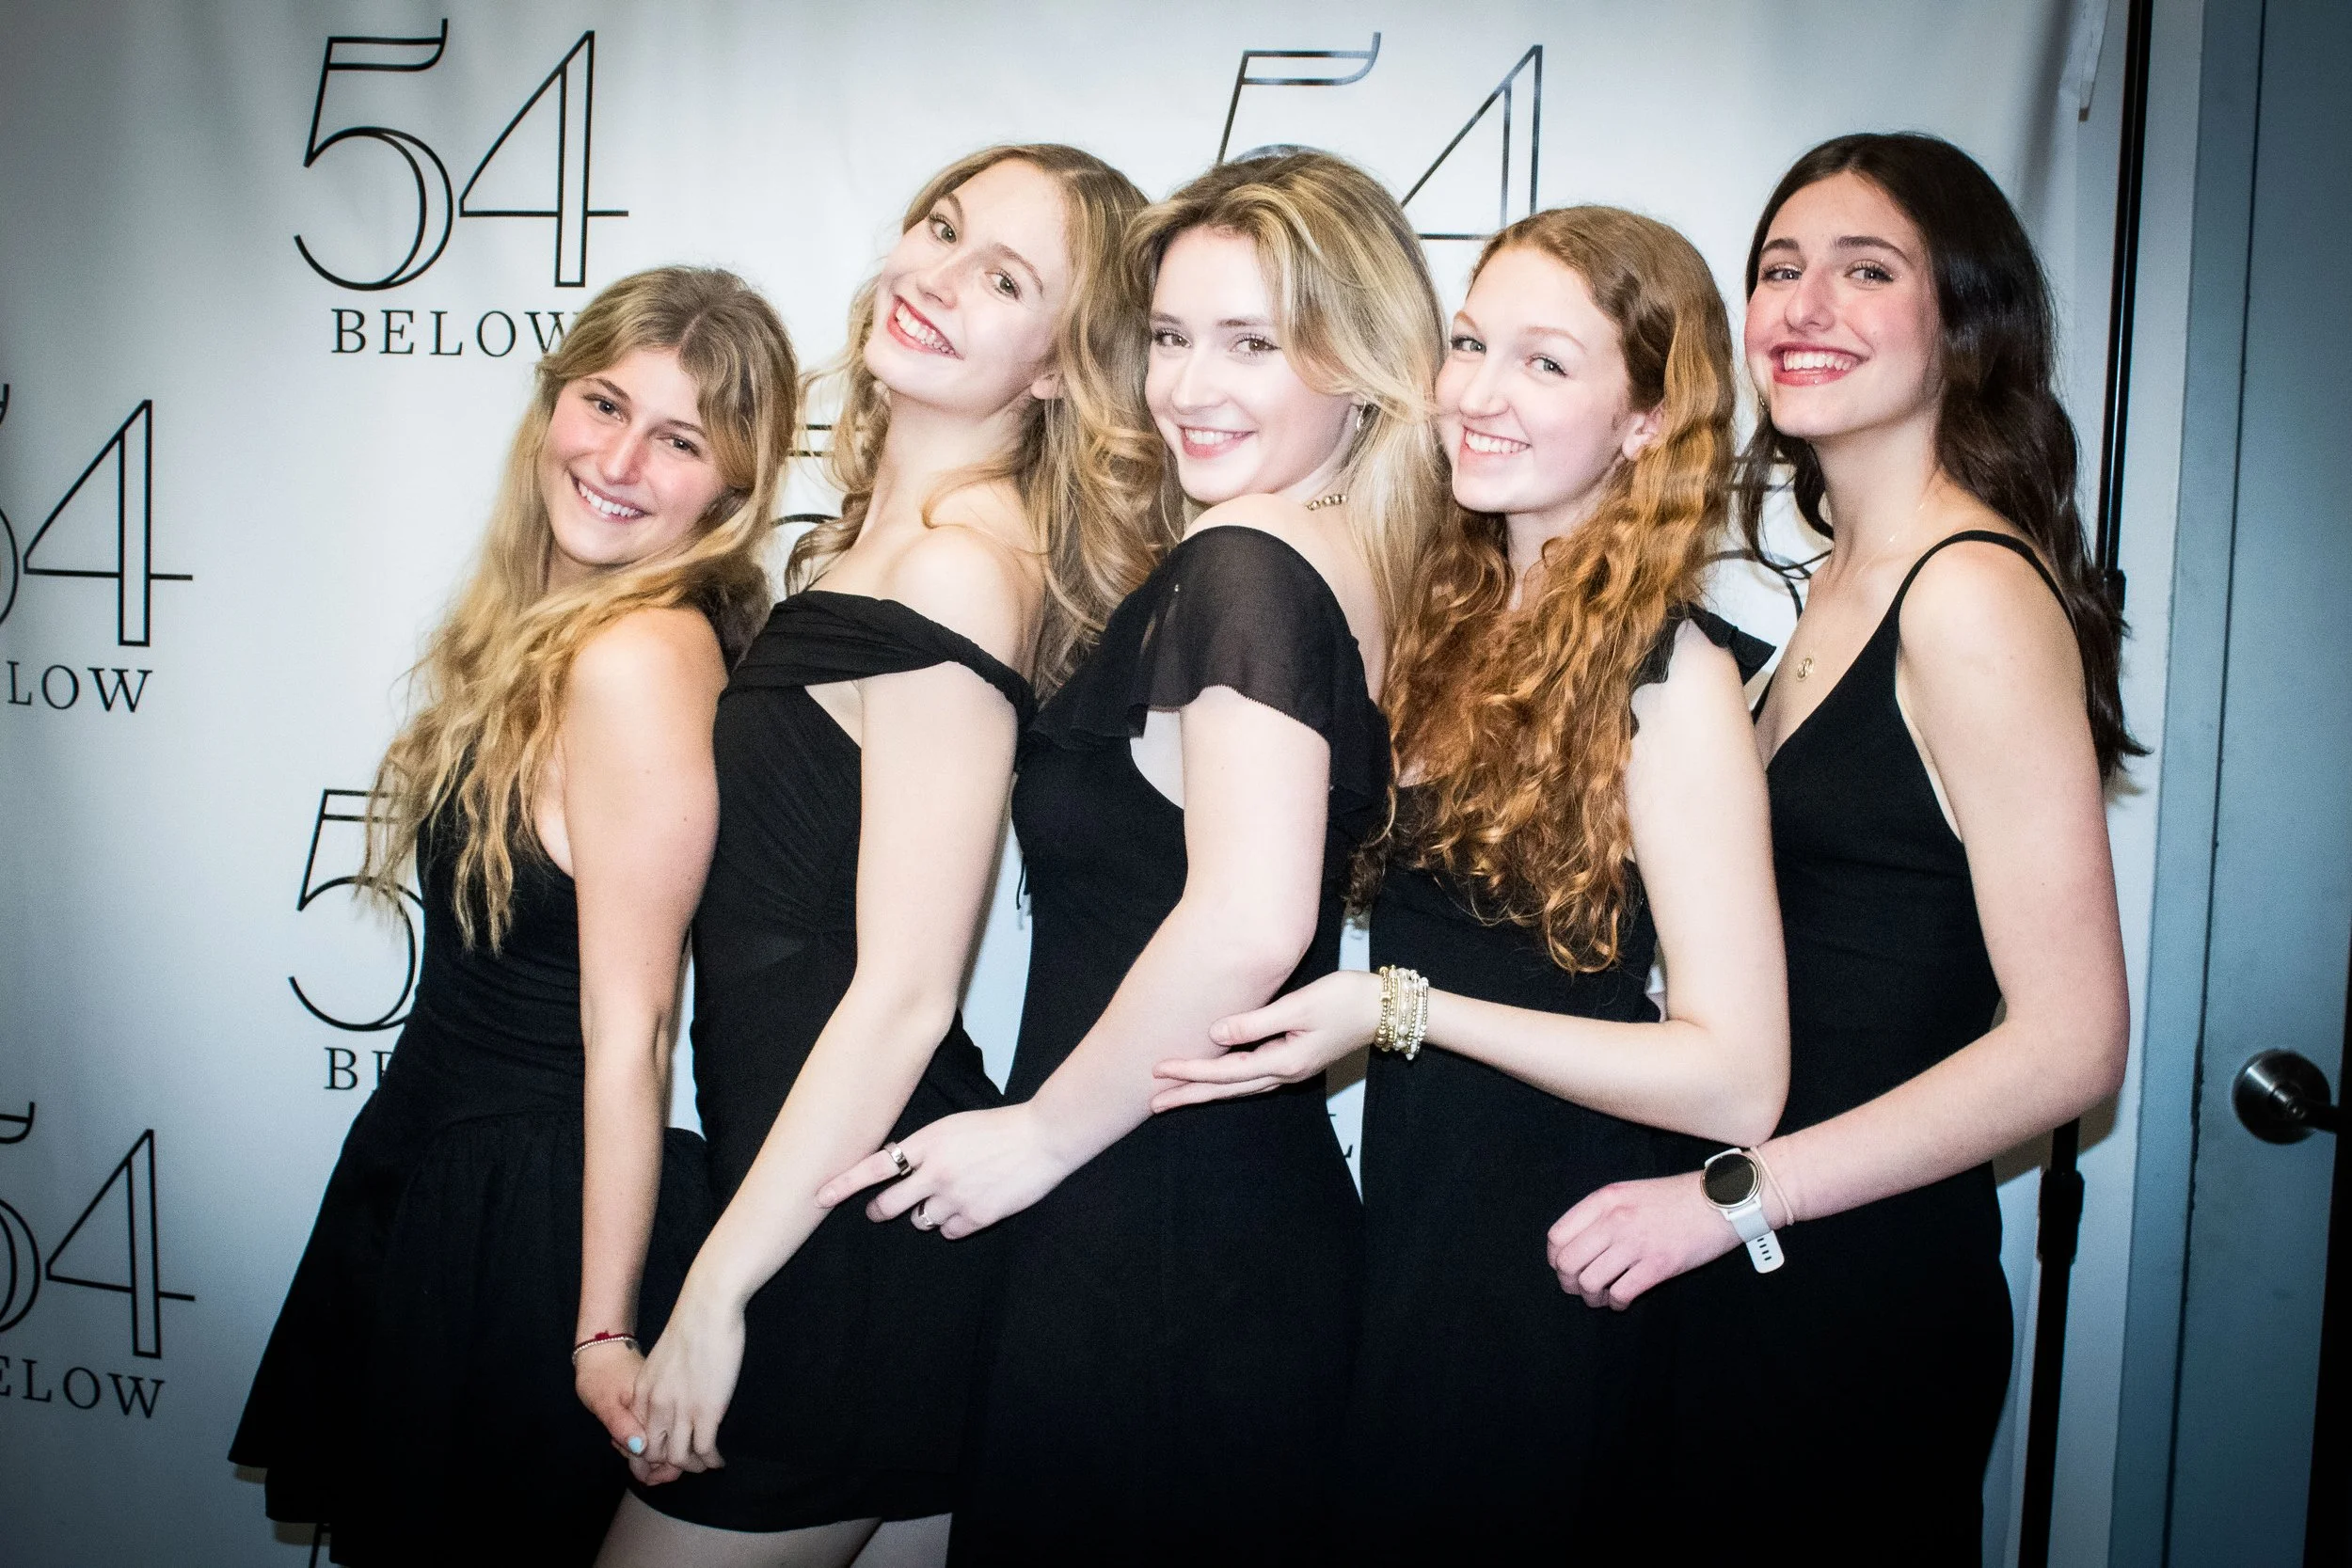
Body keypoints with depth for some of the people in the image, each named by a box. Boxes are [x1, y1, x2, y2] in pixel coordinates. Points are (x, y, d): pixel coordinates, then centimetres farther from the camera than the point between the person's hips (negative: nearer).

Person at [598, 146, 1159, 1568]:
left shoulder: (955, 565, -19)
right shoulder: (876, 531, 8)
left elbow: (903, 993, -21)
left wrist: (714, 1292, -15)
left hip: (857, 1223, -8)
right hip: (829, 1178, 8)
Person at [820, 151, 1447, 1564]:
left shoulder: (1240, 565, -18)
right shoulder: (1368, 574, 8)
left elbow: (1247, 921, -29)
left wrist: (1042, 1131, -18)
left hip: (1154, 1240, -8)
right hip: (1273, 1210, 9)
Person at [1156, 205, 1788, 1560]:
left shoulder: (1670, 674, -16)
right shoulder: (1456, 615, 5)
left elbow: (1737, 1081, -21)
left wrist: (1401, 1008, -22)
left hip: (1555, 1265, -7)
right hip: (1406, 1213, 7)